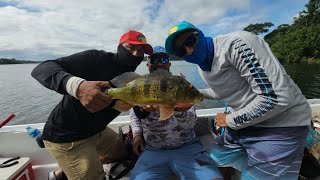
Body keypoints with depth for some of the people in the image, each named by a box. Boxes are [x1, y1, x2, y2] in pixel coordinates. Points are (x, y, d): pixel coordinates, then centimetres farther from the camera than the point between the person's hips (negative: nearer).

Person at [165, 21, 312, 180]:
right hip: (242, 122, 8)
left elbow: (278, 97, -27)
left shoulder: (236, 44, -23)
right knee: (217, 162, 17)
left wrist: (231, 120, -16)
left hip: (279, 126, -7)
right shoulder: (202, 66, 3)